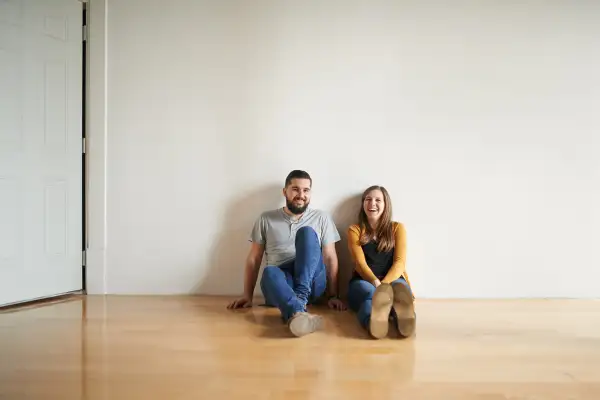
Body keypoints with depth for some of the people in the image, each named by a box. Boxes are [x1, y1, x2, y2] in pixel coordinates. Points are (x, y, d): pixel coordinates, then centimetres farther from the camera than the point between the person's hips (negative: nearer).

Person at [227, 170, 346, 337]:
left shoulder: (321, 218, 9)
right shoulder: (266, 219, 10)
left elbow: (330, 257, 6)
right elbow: (254, 259, 10)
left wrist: (333, 296, -2)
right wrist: (247, 295, 2)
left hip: (311, 283, 0)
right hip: (280, 284, 0)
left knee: (307, 232, -23)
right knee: (270, 272, -36)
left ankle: (300, 296, -32)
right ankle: (298, 313, -62)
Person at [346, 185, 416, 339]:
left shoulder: (397, 228, 14)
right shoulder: (354, 230, 12)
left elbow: (399, 262, 0)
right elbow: (360, 263, -4)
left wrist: (384, 285, -21)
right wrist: (376, 283, -26)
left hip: (393, 280, 1)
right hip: (363, 282, -1)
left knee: (398, 290, -38)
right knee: (370, 294, -40)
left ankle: (402, 314, -75)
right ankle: (374, 319, -76)